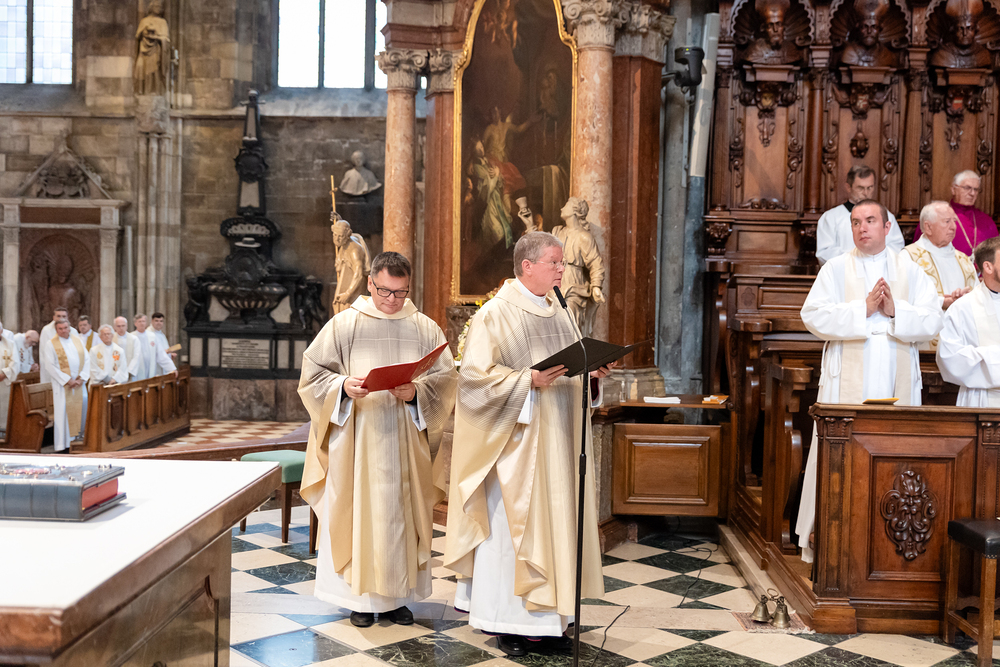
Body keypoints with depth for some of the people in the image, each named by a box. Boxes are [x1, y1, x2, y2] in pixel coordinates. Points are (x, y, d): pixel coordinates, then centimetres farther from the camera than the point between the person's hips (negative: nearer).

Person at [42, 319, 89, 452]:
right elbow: (49, 366, -10)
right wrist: (67, 380, -14)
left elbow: (87, 359, 7)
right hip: (62, 385, -4)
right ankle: (63, 444, -2)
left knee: (81, 408, 3)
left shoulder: (78, 341, 10)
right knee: (63, 411, -6)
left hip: (79, 383, 4)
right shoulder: (51, 345, -3)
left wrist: (82, 378, -6)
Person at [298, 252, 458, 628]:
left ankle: (398, 594, 17)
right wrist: (343, 386, -16)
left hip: (406, 439, 2)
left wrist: (417, 393, -15)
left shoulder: (425, 329, 7)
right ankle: (361, 595, 13)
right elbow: (313, 371, 2)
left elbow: (445, 378, 3)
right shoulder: (344, 325, 3)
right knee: (358, 512, 1)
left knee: (402, 512, 6)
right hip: (356, 438, -1)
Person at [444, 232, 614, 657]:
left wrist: (593, 373, 0)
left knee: (554, 522, 8)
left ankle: (544, 618, 17)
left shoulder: (559, 314, 14)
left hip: (558, 441, 7)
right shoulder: (495, 314, -7)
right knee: (510, 524, -2)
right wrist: (529, 381, -24)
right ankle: (507, 620, 10)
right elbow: (476, 376, -14)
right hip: (515, 439, -7)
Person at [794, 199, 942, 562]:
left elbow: (932, 321, 3)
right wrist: (863, 308, -12)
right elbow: (813, 315, -6)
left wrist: (894, 310, -12)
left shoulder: (910, 270, 13)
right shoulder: (835, 268, 8)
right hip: (846, 382, -1)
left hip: (897, 383, 2)